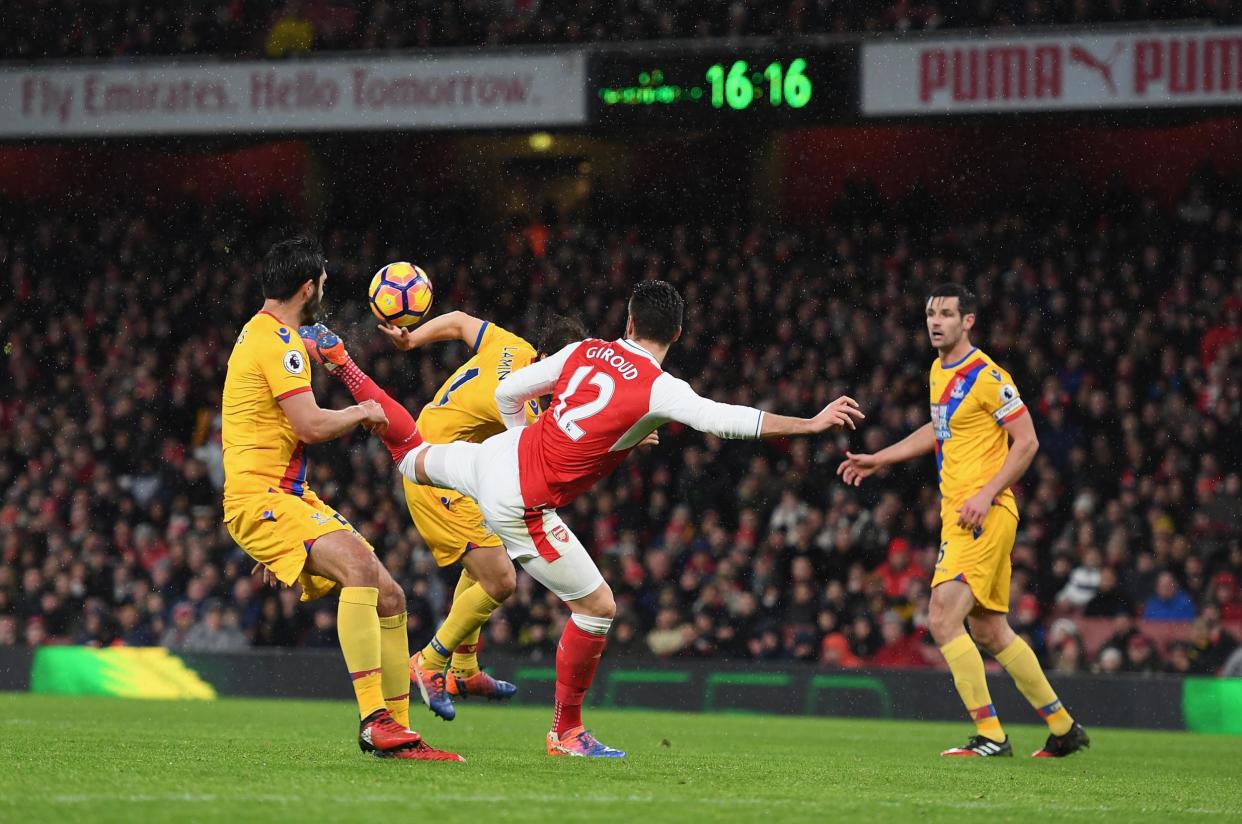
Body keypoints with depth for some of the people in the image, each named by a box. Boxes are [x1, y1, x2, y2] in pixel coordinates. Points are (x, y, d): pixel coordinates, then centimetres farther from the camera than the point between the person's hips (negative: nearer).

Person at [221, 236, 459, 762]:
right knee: (360, 566, -31)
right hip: (260, 496, -11)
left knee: (388, 596, 4)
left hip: (291, 499, 11)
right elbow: (311, 425, -20)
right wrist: (364, 414, -1)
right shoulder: (277, 340, -12)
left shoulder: (263, 333, 22)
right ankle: (374, 719, -38)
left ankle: (397, 731, 7)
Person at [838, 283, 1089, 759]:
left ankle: (991, 736, -13)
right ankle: (1064, 728, 23)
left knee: (943, 619, -17)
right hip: (957, 515, 9)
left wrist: (986, 495, -20)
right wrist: (878, 460, 28)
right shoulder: (940, 372, 14)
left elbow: (1027, 442, -13)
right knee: (990, 631, 13)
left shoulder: (988, 376, -13)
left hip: (984, 515, -9)